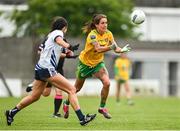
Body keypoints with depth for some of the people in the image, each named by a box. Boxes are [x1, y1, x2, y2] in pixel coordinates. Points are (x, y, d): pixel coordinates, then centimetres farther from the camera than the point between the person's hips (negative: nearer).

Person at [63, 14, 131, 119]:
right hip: (85, 63, -4)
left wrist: (122, 50, -37)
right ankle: (66, 104, 39)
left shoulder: (108, 34, -10)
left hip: (98, 63, 4)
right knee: (77, 87, 11)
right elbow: (98, 49, -43)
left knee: (107, 83, -20)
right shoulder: (92, 35, -28)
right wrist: (110, 47, -60)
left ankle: (102, 107, -3)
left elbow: (116, 48, -14)